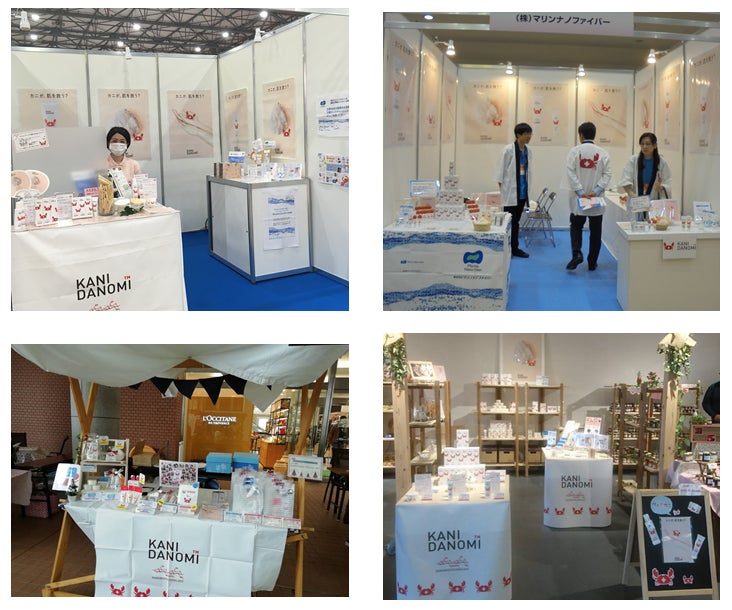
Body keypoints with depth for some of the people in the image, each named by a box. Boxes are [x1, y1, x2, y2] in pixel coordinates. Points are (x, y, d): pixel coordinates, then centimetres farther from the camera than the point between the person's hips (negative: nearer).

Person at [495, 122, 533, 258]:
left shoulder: (528, 151, 7)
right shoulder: (509, 150, -10)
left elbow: (528, 170, 14)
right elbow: (501, 169, -7)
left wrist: (528, 187, 11)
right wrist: (501, 188, -7)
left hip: (522, 191, 6)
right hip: (510, 191, -6)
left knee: (516, 221, 12)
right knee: (509, 220, -2)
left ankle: (514, 248, 19)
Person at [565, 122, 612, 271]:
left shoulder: (575, 151, -4)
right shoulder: (603, 153, 0)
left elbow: (571, 173, -12)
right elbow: (607, 174, -8)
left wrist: (580, 192, -12)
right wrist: (596, 191, -11)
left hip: (578, 198, -1)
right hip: (597, 198, 1)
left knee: (576, 226, 13)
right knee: (595, 231, 9)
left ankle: (577, 253, -10)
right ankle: (592, 263, 12)